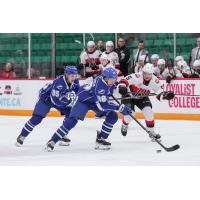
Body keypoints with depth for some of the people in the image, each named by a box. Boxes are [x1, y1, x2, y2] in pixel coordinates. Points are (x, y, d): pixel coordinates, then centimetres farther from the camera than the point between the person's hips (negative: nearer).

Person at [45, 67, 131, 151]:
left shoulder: (111, 82, -14)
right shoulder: (99, 84, -38)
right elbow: (102, 105, -39)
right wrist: (119, 107, -42)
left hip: (96, 100, 8)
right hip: (84, 99, -8)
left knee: (113, 116, -7)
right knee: (73, 120, -23)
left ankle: (100, 139, 2)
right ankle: (52, 141, -19)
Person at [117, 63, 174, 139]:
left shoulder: (155, 81, -20)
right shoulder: (136, 77, -35)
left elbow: (159, 92, -12)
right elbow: (124, 81, -39)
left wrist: (165, 95, -33)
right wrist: (122, 87, -60)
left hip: (142, 97, 4)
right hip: (129, 95, -4)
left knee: (148, 111, -14)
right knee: (129, 113, -16)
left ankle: (151, 131, 4)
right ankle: (124, 126, 20)